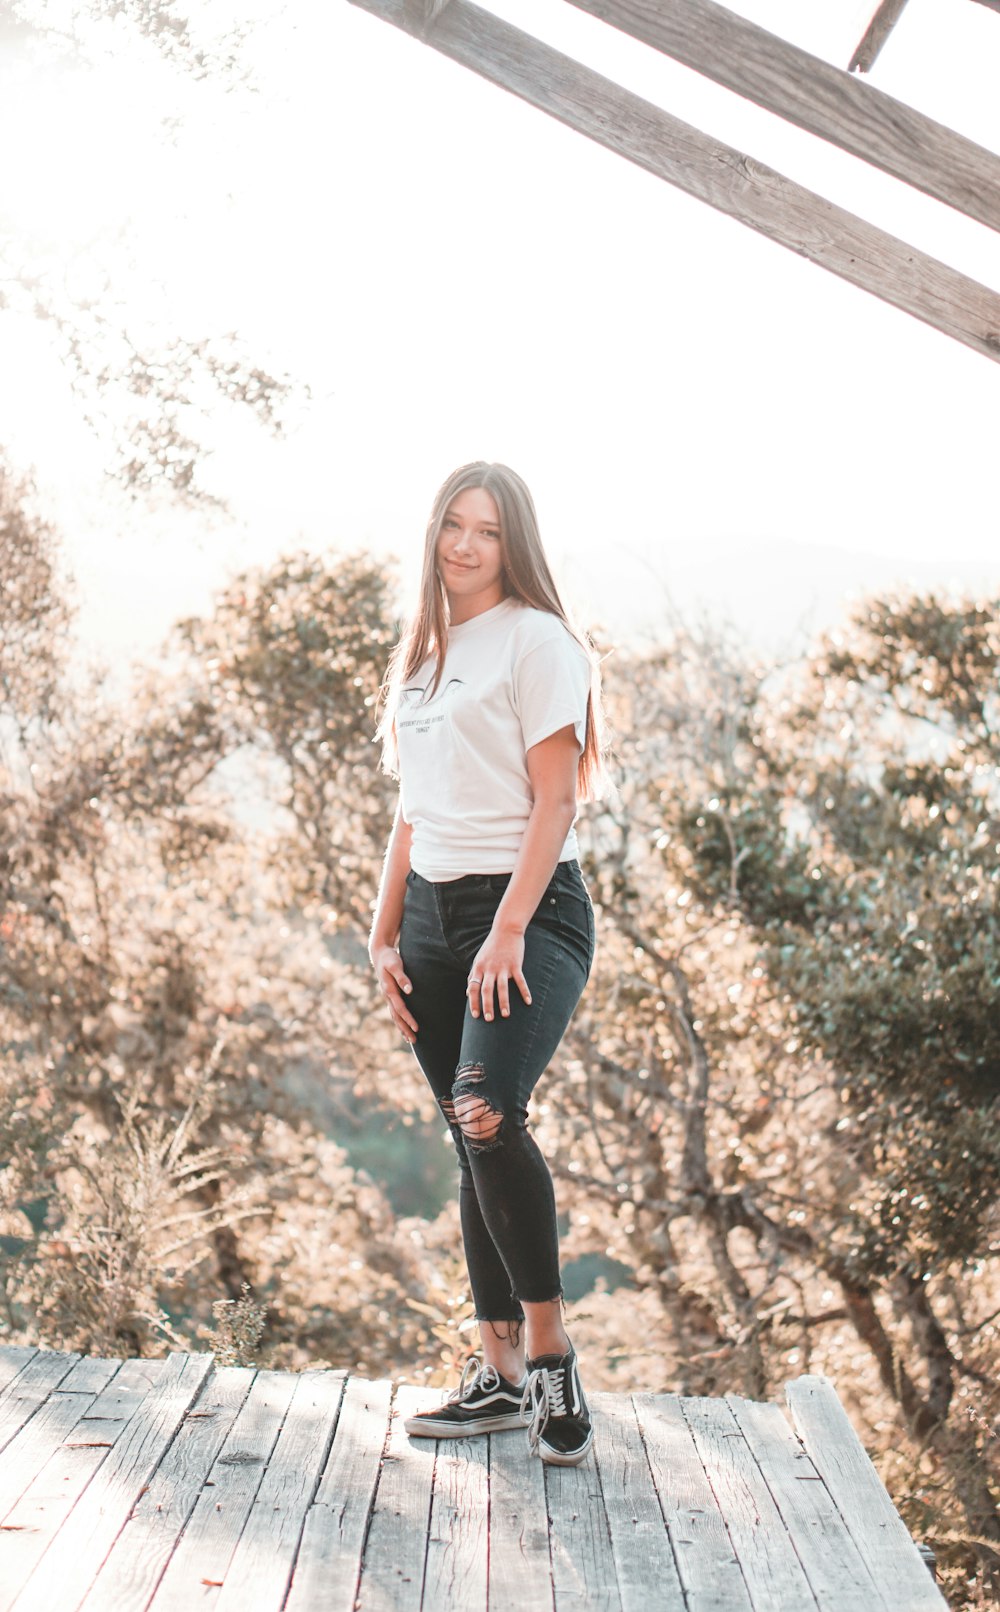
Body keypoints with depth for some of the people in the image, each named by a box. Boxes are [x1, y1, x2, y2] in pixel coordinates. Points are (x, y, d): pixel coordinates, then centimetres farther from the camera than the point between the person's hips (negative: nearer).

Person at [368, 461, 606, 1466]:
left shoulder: (535, 638, -4)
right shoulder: (424, 655, 18)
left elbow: (554, 800, -11)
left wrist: (508, 931, -19)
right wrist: (384, 938, 12)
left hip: (530, 908, -7)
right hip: (434, 913, 7)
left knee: (488, 1116, -25)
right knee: (471, 1150, 7)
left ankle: (550, 1351, -10)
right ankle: (501, 1374, 14)